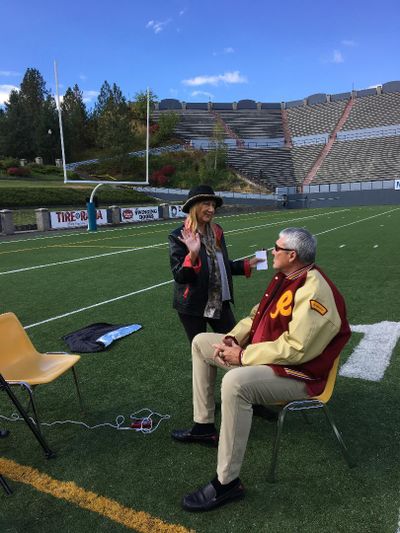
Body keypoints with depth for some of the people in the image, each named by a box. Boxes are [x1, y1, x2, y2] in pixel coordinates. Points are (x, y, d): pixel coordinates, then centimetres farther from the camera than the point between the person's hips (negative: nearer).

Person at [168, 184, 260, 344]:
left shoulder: (216, 231, 3)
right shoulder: (178, 236, -14)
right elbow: (179, 276, -19)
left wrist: (246, 264, 4)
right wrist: (192, 255, -33)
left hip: (220, 303, 5)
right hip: (192, 306, -5)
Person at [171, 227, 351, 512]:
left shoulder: (314, 292, -25)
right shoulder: (284, 278, 5)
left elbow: (296, 349, -30)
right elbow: (258, 315, 14)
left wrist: (243, 356, -23)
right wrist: (233, 338, -4)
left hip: (296, 373, -10)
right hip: (263, 353, 10)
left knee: (235, 382, -39)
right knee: (201, 342, 10)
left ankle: (227, 483, -21)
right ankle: (204, 426, 18)